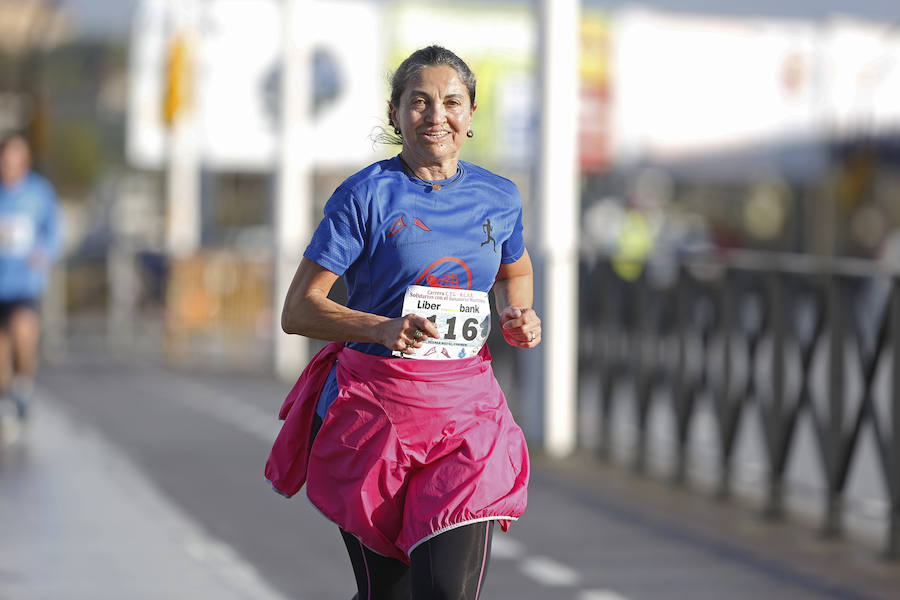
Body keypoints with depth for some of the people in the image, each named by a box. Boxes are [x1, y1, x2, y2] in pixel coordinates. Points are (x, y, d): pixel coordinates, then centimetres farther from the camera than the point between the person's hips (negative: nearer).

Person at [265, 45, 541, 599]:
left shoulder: (499, 197, 6)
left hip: (465, 412, 2)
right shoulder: (366, 195, -6)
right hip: (374, 408, -2)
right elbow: (298, 311, -8)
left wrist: (519, 316, 5)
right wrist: (383, 329, -24)